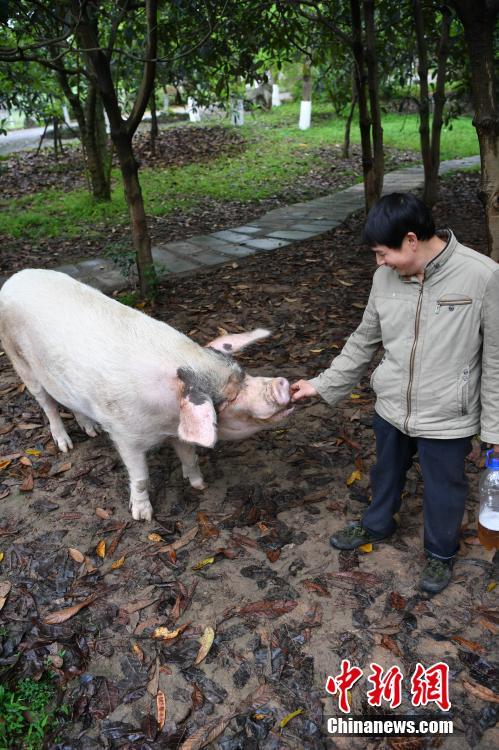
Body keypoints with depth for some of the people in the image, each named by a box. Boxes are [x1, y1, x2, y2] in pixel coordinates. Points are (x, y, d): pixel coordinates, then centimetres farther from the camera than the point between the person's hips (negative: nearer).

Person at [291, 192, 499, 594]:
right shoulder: (386, 277, -8)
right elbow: (364, 341, 5)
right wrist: (322, 384, 5)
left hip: (447, 419, -4)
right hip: (391, 409, 4)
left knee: (443, 490, 18)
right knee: (387, 473, 27)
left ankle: (441, 551, 47)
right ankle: (377, 524, 56)